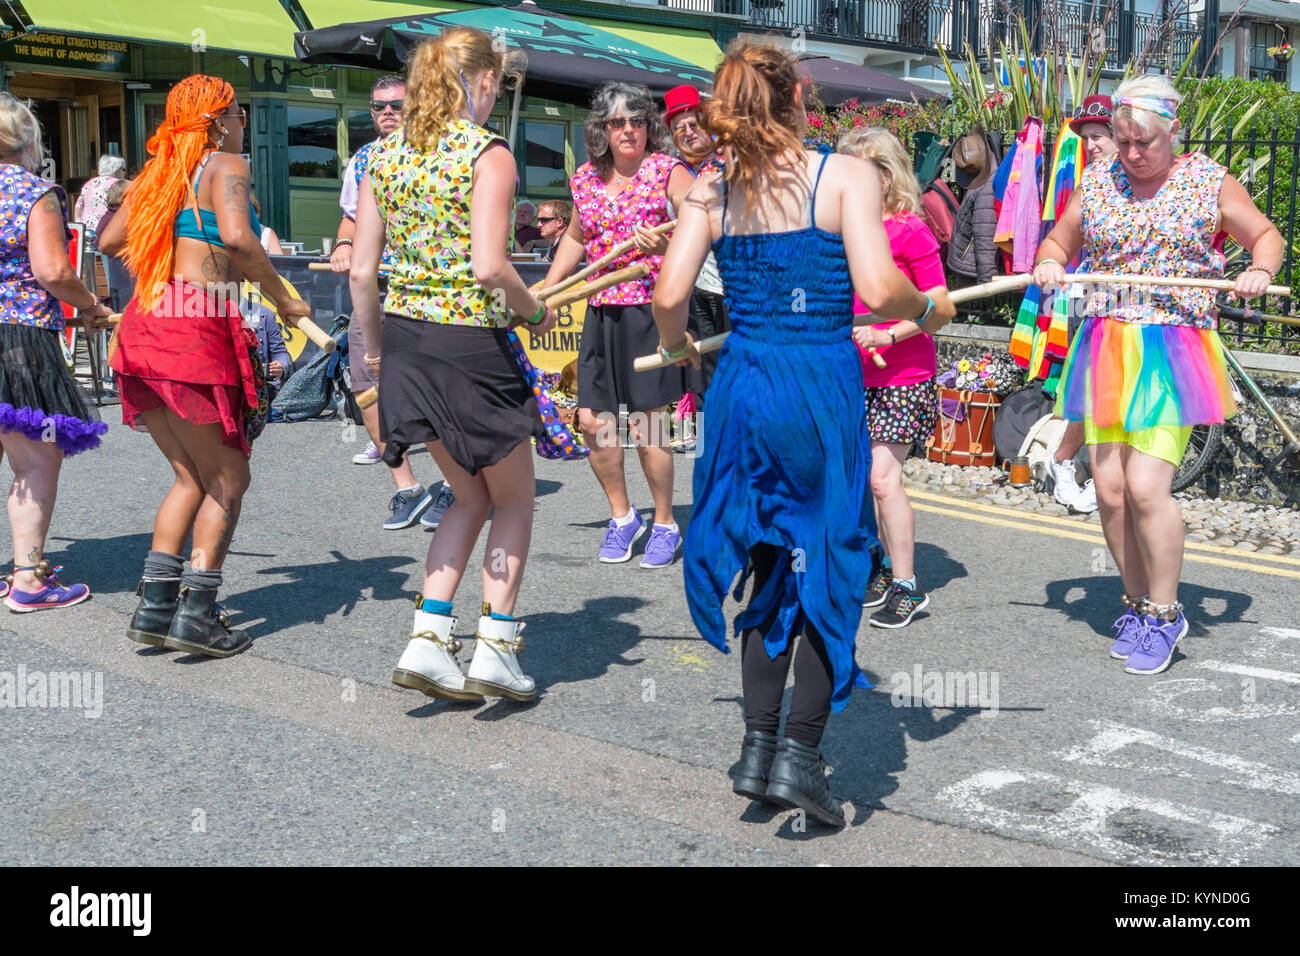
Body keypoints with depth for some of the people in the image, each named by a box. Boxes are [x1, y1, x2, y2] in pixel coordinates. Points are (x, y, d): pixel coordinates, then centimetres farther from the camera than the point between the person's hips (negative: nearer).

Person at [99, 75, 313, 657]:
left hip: (141, 327, 7)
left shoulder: (159, 171, 18)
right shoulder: (224, 165, -3)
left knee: (192, 477, 17)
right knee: (229, 478, 6)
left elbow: (109, 242, 22)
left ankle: (155, 605, 12)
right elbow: (237, 237, -22)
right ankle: (196, 614, 1)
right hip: (196, 334, -7)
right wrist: (283, 299, -11)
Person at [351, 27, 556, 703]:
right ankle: (495, 648, 14)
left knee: (471, 497, 22)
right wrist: (536, 312, -4)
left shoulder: (385, 155, 7)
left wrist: (375, 345, 16)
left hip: (406, 339, 6)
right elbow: (490, 268, -21)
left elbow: (362, 273, 5)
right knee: (514, 500, 15)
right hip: (472, 343, -6)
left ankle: (427, 641, 15)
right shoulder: (488, 154, -11)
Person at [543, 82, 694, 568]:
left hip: (653, 309, -5)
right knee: (593, 421, 2)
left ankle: (665, 524, 16)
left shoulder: (668, 171, -4)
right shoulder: (587, 179, 11)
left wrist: (667, 242, -35)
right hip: (602, 312, 5)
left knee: (645, 424, -5)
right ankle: (622, 517, 23)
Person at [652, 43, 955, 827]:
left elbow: (670, 296, -5)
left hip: (742, 385, 4)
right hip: (822, 389, -4)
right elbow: (878, 290, -15)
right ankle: (801, 751, 4)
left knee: (773, 570, 18)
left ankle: (758, 748, 19)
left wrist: (675, 345, 16)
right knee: (830, 568, 10)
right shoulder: (845, 176, -5)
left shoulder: (711, 190, 4)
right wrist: (930, 308, 5)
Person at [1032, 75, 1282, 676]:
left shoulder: (1209, 182, 4)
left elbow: (1266, 235, 14)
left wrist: (1260, 271, -7)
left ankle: (1165, 613, 7)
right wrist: (1048, 264, -2)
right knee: (1109, 488, 2)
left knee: (1146, 487, -14)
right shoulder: (1096, 183, 10)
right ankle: (1137, 603, 23)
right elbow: (1058, 242, 21)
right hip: (1104, 349, 4)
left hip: (1172, 352, -4)